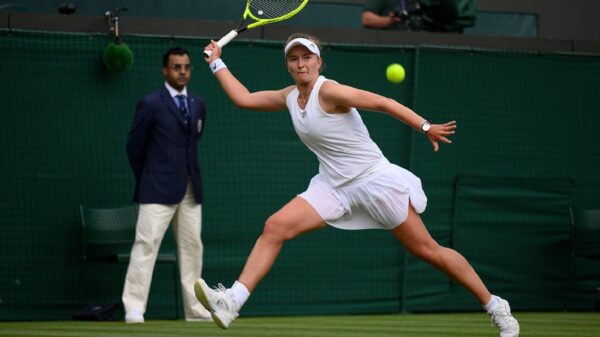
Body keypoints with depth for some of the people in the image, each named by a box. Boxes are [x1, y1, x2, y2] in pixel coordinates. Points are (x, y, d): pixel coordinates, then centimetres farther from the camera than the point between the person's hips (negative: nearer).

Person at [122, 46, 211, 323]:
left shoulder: (198, 104, 12)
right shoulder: (150, 104, -5)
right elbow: (134, 146, 2)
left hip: (190, 189, 6)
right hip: (159, 189, -6)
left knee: (192, 247, 7)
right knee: (146, 244, -10)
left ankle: (195, 308, 13)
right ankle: (134, 309, -12)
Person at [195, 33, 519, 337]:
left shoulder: (328, 92, -16)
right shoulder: (290, 97, 6)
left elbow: (383, 103, -19)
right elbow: (243, 98, 19)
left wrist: (425, 127, -27)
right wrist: (217, 62, 20)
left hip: (375, 180, -7)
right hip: (334, 186, 7)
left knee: (427, 250, -2)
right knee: (274, 227, -11)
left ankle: (495, 306, 10)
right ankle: (232, 302, -17)